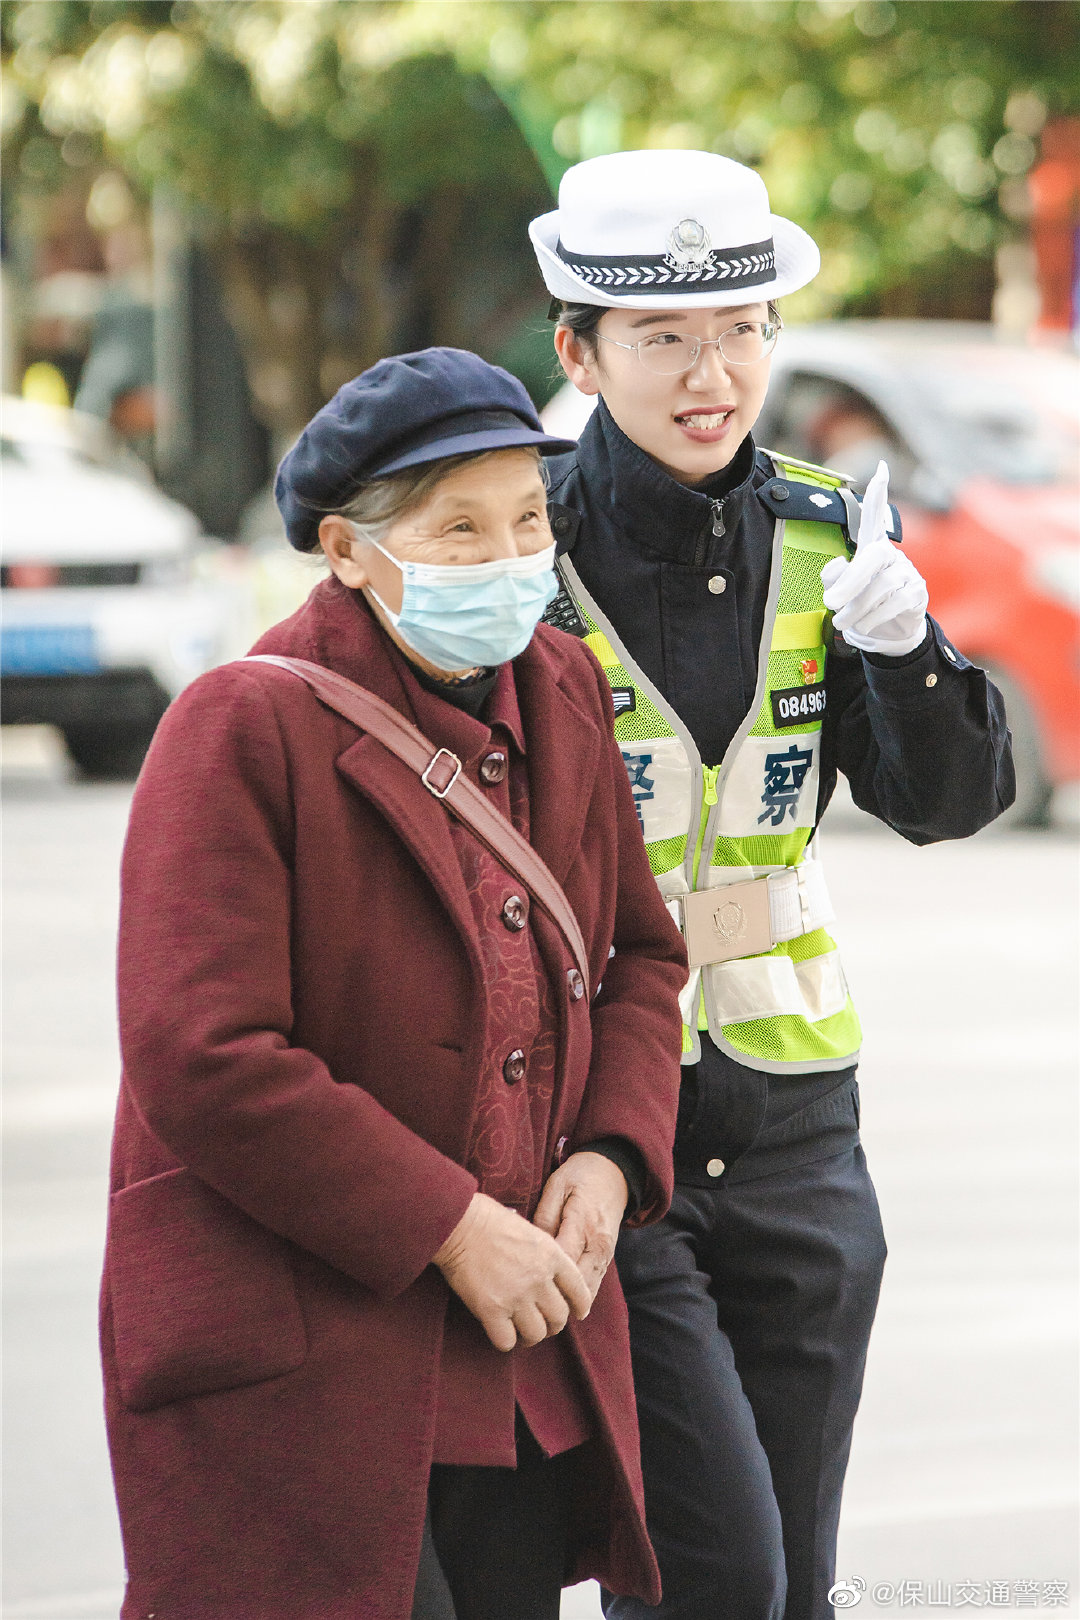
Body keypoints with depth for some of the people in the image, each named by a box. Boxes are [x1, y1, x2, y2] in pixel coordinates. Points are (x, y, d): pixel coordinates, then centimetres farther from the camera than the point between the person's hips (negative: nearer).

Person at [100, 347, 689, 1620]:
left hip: (529, 1359, 7)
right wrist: (451, 1229, -18)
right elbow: (202, 1061, -20)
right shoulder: (246, 727, -14)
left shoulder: (562, 696, 9)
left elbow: (640, 956, 20)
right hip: (297, 1366, -7)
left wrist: (612, 1156, 0)